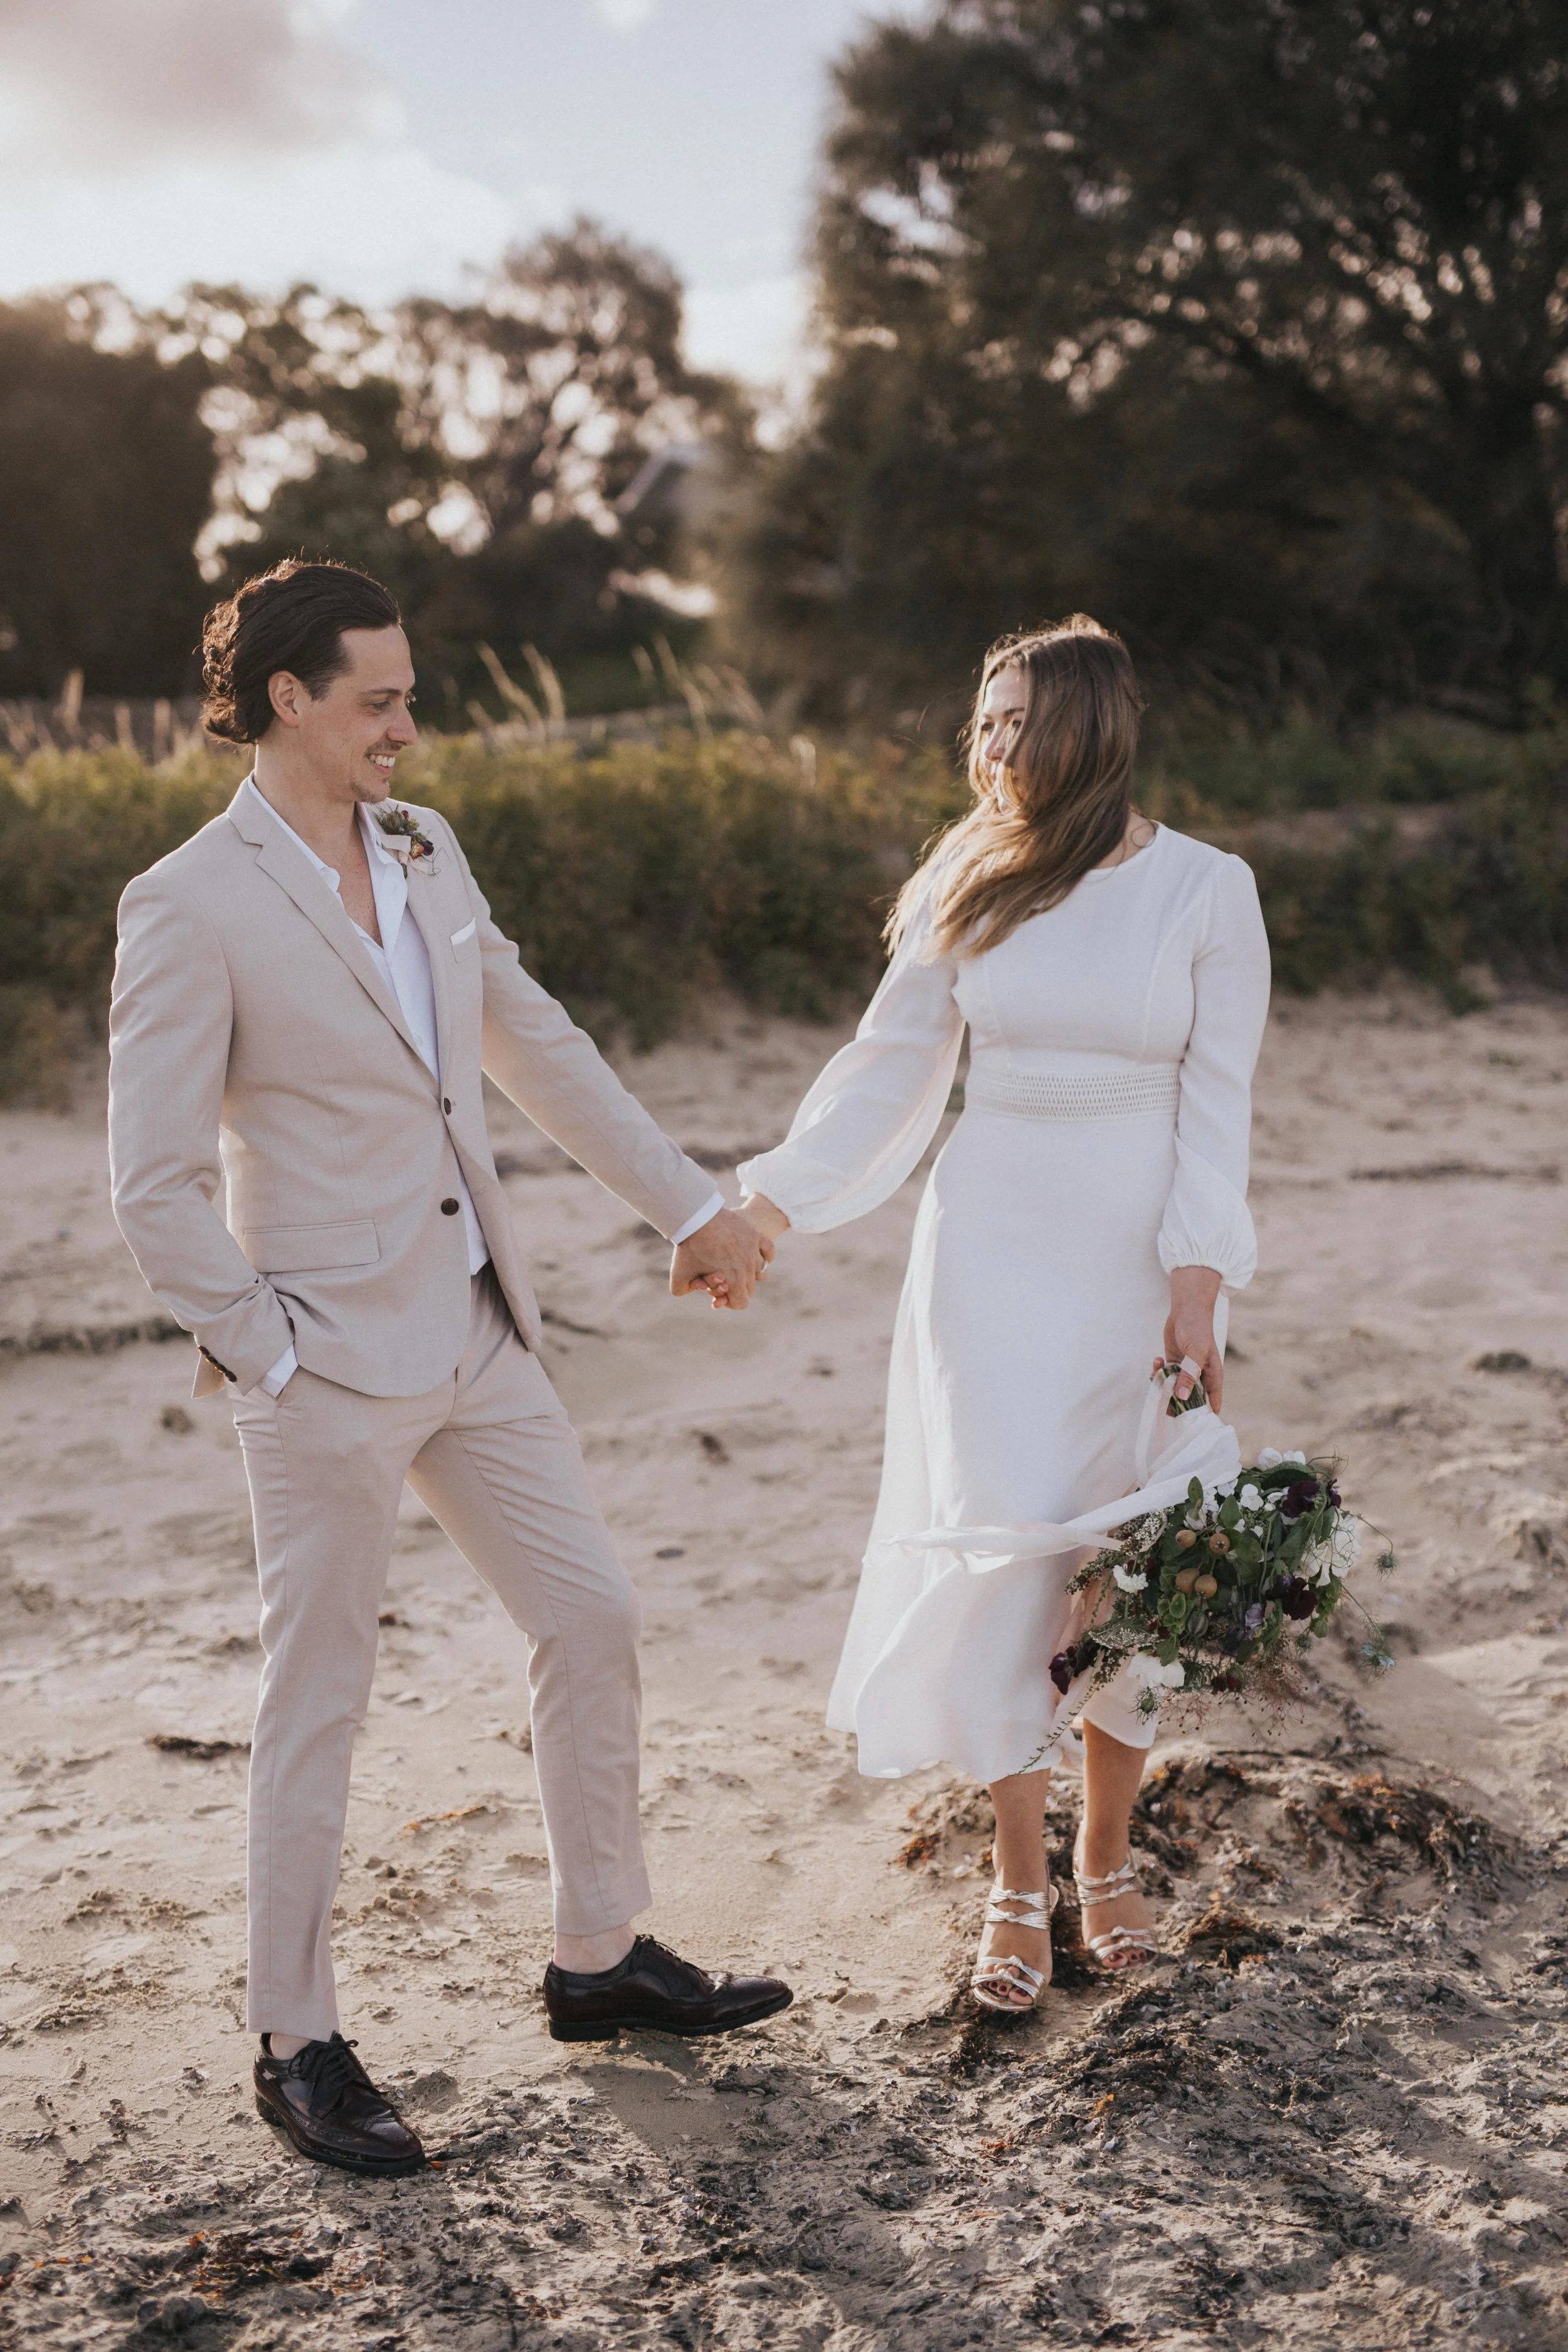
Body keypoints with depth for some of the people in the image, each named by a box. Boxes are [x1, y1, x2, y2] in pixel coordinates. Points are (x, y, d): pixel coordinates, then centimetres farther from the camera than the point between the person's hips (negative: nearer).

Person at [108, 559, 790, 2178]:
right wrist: (268, 1360, -13)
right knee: (318, 1705, 4)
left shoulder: (425, 854, 7)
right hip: (331, 1372, -7)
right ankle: (296, 2047, 21)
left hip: (477, 1340, 7)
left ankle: (599, 1958, 31)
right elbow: (155, 1190, -14)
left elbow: (544, 1052, 17)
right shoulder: (190, 907, -14)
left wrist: (690, 1206, 19)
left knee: (592, 1623, 13)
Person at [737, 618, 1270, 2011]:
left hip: (1137, 1250, -1)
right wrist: (773, 1199, 0)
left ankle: (1107, 1856, 25)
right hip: (991, 1233, 1)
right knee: (1000, 1536, -5)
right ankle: (1021, 1881, 10)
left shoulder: (1206, 889, -6)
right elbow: (891, 1060, 6)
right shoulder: (973, 881, 1)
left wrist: (1198, 1279, -12)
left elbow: (1218, 1099, -5)